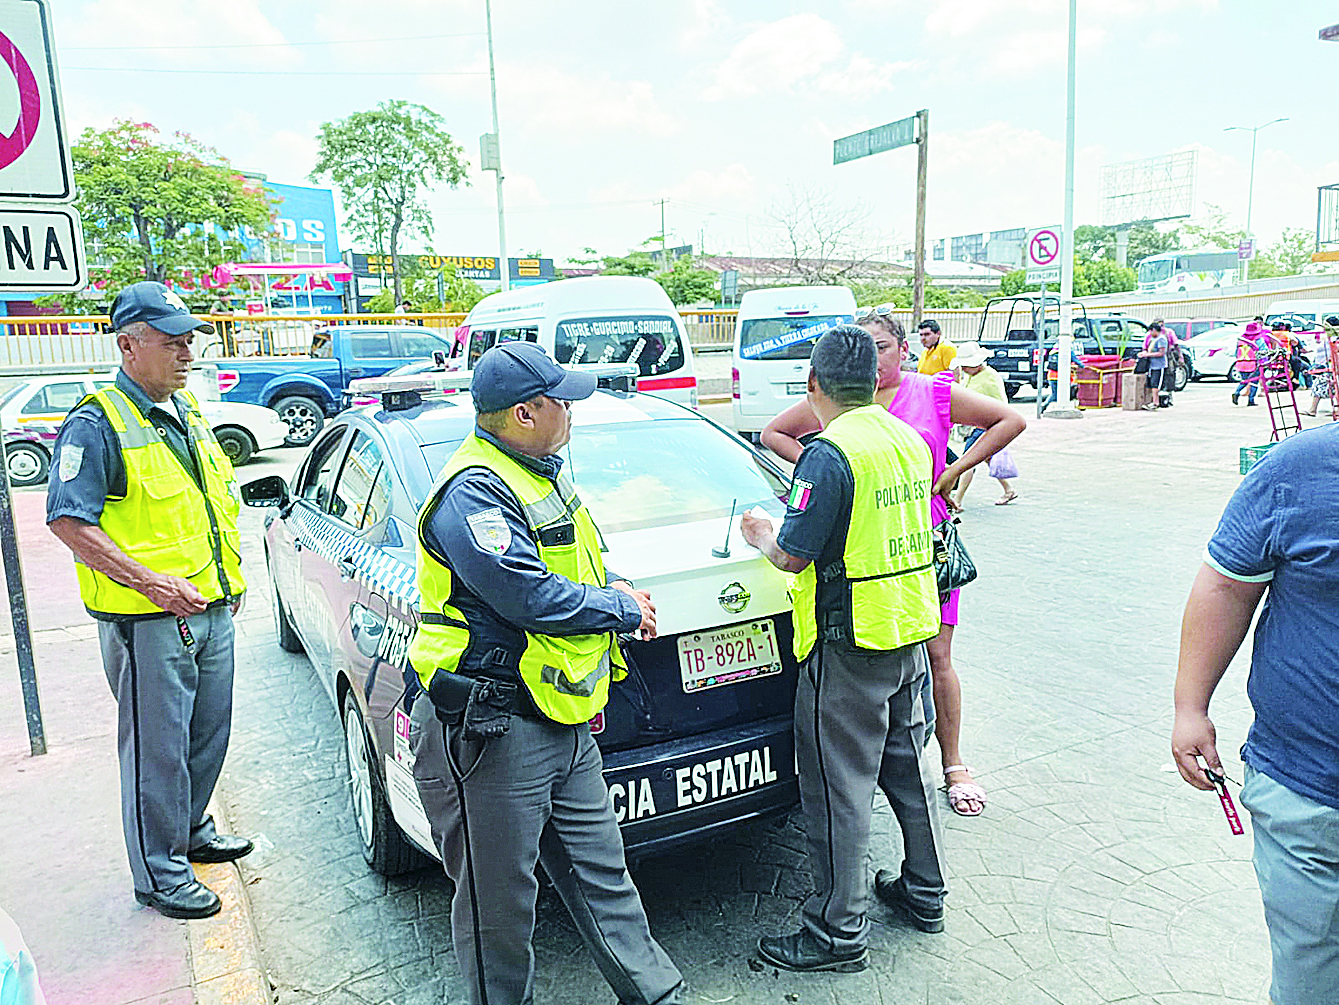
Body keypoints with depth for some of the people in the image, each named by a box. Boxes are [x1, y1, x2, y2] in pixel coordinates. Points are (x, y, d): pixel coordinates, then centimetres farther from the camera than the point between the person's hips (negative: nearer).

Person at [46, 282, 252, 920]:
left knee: (208, 732, 19)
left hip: (211, 608, 8)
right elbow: (68, 520, -18)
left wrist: (229, 573, 16)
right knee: (156, 747, 3)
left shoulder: (187, 411, 12)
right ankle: (159, 873, 19)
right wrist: (150, 581, -24)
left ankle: (191, 830, 39)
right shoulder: (96, 425, -14)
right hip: (148, 621, -8)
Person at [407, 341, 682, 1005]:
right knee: (499, 902, 9)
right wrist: (623, 609, -11)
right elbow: (531, 597, -26)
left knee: (600, 876, 18)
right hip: (491, 734, -9)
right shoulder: (473, 493, -19)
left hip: (563, 726, 9)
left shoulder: (540, 475, 14)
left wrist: (612, 589, 4)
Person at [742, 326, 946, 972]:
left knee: (839, 786, 3)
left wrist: (760, 537, 2)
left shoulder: (830, 454, -19)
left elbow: (794, 556, -18)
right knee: (905, 763, 22)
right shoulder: (909, 441, 7)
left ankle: (839, 932, 15)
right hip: (911, 628, 9)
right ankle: (924, 892, 37)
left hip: (851, 643, -8)